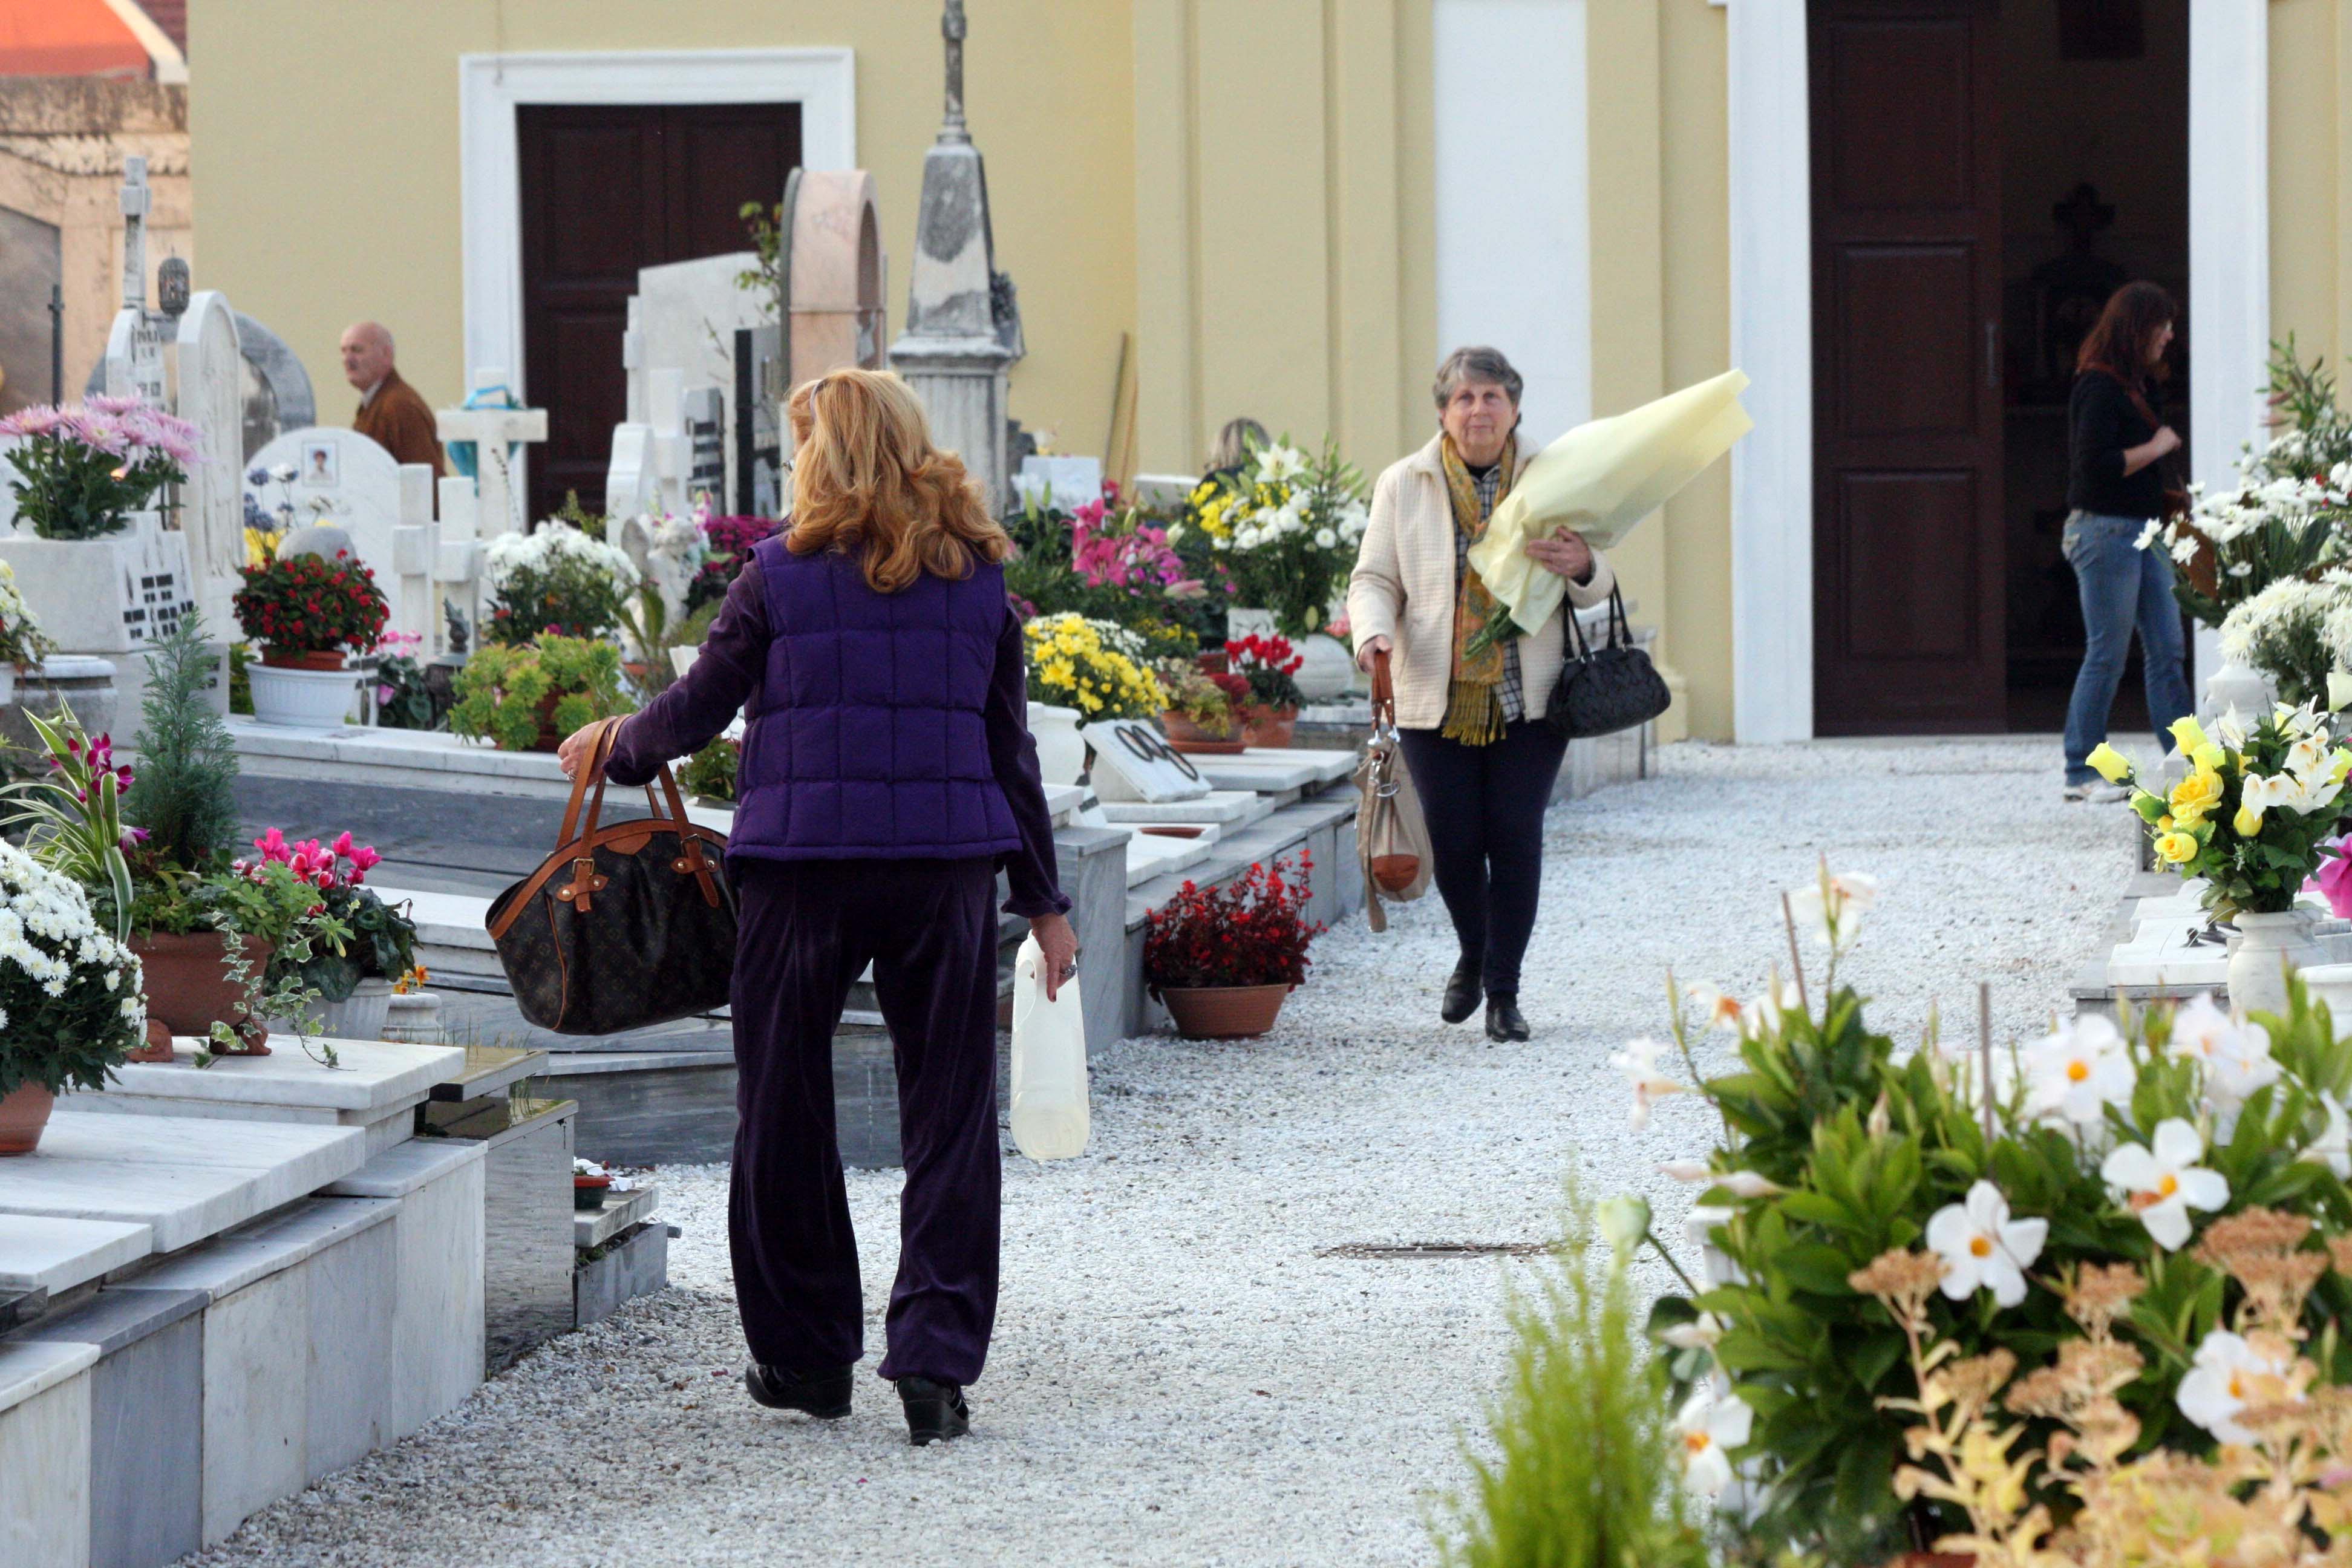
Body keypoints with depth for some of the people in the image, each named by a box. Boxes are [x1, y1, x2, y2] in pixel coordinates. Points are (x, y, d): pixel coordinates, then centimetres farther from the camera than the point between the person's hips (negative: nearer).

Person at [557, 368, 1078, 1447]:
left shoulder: (781, 576, -3)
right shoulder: (978, 578, 6)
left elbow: (700, 707, 4)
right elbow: (1008, 746, 10)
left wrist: (613, 747, 25)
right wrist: (1043, 898, 16)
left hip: (801, 869, -2)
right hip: (948, 868, 2)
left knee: (787, 1114, 11)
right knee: (949, 1117, 4)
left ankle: (806, 1355, 18)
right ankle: (935, 1359, -5)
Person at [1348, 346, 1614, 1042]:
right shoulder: (1404, 485, 4)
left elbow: (1597, 589, 9)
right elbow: (1374, 579, 7)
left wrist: (1583, 569, -16)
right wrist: (1375, 632, -15)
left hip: (1529, 697, 0)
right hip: (1437, 698, 0)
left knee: (1516, 838, -6)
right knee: (1454, 841, 0)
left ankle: (1504, 991, 6)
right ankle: (1474, 955, 30)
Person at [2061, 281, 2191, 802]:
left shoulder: (2132, 386, 15)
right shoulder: (2098, 388, -14)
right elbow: (2094, 463, -23)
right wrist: (2155, 448, -13)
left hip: (2142, 533, 10)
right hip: (2106, 530, -10)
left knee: (2168, 651, 8)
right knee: (2107, 655, -5)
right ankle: (2082, 774, 3)